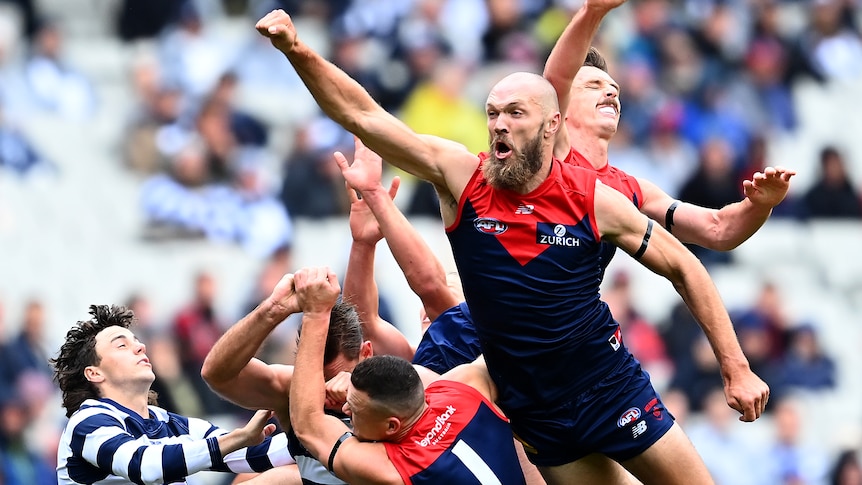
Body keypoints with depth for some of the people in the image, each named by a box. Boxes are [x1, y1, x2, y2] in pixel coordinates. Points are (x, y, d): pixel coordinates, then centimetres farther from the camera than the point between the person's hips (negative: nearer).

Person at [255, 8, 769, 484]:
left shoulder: (592, 198, -11)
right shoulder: (461, 176, -9)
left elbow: (684, 268, 0)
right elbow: (362, 115, -16)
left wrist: (736, 368, -3)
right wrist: (298, 52, -29)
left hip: (609, 385, -1)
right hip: (533, 409, 1)